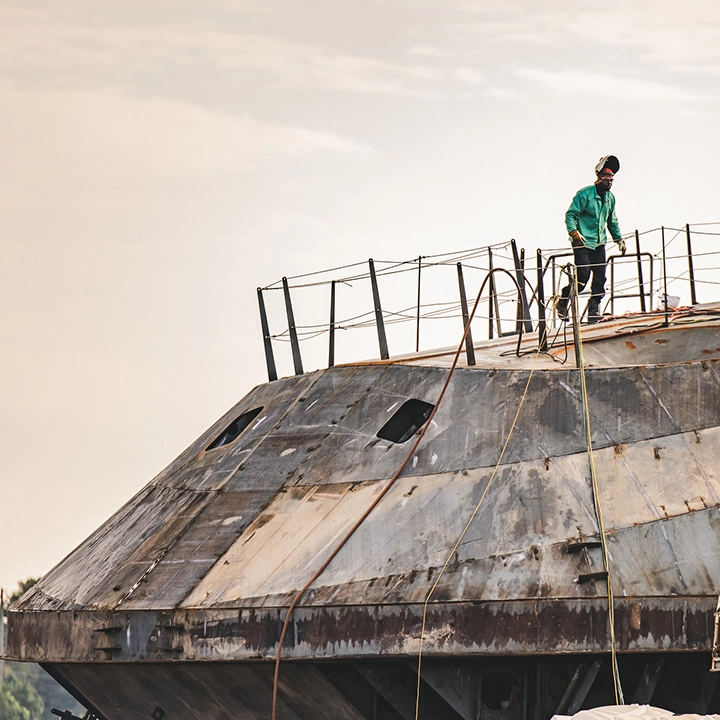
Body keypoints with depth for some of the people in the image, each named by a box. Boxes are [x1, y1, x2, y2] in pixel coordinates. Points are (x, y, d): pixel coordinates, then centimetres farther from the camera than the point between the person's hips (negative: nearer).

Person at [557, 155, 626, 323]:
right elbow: (570, 215, -11)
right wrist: (574, 232, -25)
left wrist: (619, 239, 21)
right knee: (582, 276, -13)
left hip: (599, 244, 7)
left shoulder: (610, 198, 12)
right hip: (582, 243, -7)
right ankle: (563, 301, 8)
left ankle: (594, 311, 5)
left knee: (600, 278, -1)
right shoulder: (584, 194, -10)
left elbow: (612, 221, 26)